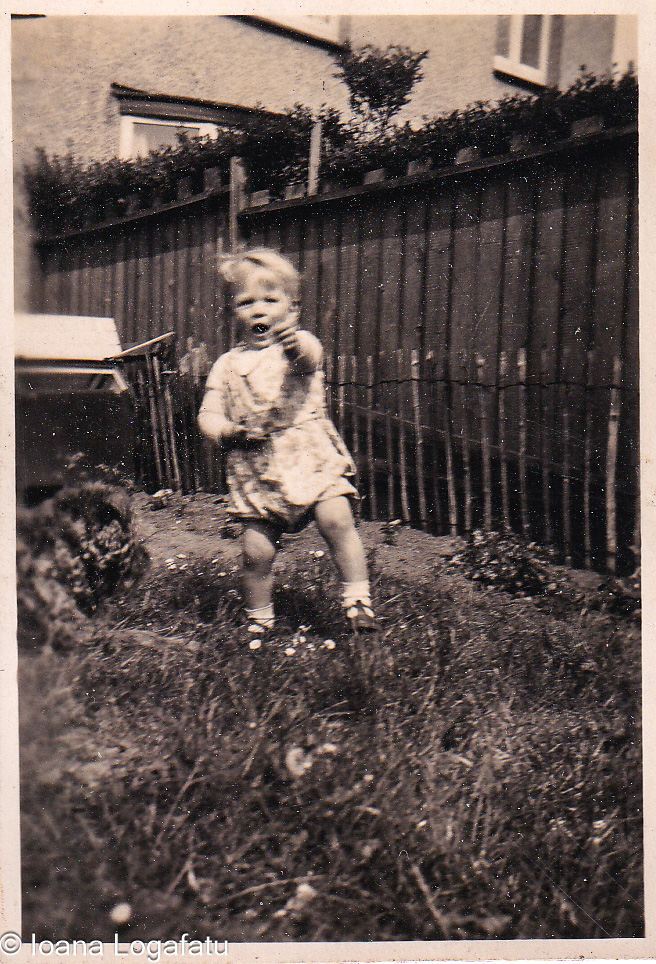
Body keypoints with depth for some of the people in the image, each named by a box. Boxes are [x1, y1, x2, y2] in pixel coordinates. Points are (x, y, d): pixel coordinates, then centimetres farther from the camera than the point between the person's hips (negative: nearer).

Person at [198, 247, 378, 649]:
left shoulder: (300, 344, 1)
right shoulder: (228, 365, 11)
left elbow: (311, 357, -24)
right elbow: (208, 414, 11)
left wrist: (296, 343, -47)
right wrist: (227, 432, -11)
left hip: (312, 458, -2)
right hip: (256, 473, 2)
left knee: (337, 518, -20)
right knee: (256, 550, -2)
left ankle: (358, 599, -2)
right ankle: (258, 618, 23)